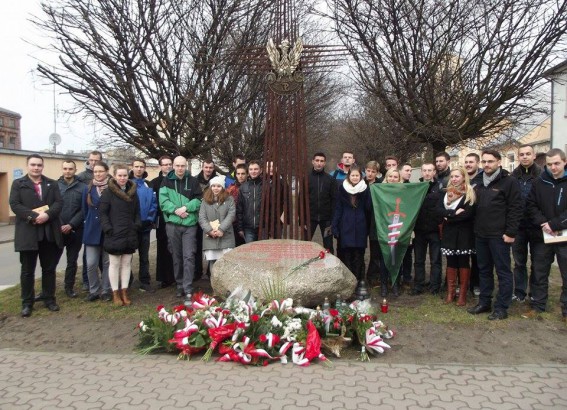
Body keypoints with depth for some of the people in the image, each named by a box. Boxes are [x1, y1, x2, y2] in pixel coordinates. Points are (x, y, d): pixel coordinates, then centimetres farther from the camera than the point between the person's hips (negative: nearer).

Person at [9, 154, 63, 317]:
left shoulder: (52, 184, 11)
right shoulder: (18, 184, 5)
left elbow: (59, 203, 0)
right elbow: (14, 205, -7)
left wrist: (47, 215, -18)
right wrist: (34, 216, -19)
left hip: (50, 233, 2)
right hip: (27, 233, -2)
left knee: (49, 269, 10)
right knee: (27, 271, 6)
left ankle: (49, 299, 22)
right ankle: (27, 303, 16)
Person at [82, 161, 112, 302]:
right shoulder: (88, 189, 4)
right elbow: (85, 210, 12)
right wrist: (90, 223, 12)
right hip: (92, 231, 2)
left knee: (107, 262, 7)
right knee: (91, 263, -1)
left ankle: (106, 290, 19)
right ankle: (93, 291, 15)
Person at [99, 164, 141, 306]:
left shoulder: (133, 192, 10)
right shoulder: (108, 192, -5)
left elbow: (137, 213, 15)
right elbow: (102, 213, -7)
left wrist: (137, 227, 2)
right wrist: (108, 229, -15)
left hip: (130, 235, 5)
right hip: (114, 234, -5)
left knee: (127, 263, 9)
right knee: (114, 264, 3)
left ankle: (124, 292, 18)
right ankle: (115, 293, 12)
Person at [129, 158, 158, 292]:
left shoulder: (149, 185, 7)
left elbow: (153, 203, 2)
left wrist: (151, 219, -8)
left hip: (145, 225, 3)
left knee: (144, 255, 10)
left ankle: (145, 282, 17)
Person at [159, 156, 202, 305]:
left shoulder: (193, 181, 4)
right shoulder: (166, 181, 4)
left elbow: (199, 200, 1)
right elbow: (163, 201, -4)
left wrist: (186, 207, -14)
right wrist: (176, 210, -18)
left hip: (190, 224, -1)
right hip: (173, 224, 1)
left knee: (189, 257, -7)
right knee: (177, 257, 11)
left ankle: (188, 291, -6)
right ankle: (180, 285, 25)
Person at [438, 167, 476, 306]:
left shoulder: (470, 193, -5)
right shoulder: (446, 193, 10)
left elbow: (468, 213, -16)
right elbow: (440, 209, -4)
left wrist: (449, 217, -10)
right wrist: (454, 213, -20)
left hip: (464, 233, -4)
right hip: (449, 233, 4)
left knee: (463, 262, 2)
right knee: (451, 262, 8)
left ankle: (463, 294, 8)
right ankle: (450, 292, 14)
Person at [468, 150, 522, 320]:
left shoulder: (509, 182, -6)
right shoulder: (479, 183, 14)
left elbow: (516, 208, -11)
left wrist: (510, 232, -15)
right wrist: (475, 228, 11)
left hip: (499, 235, -7)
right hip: (481, 235, 7)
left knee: (503, 271, 2)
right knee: (484, 270, 13)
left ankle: (501, 307, 8)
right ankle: (484, 302, 23)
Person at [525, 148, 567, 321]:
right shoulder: (539, 182, 4)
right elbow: (531, 206, 1)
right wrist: (543, 224, -13)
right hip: (542, 236, 2)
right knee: (539, 273, 11)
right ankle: (537, 305, 23)